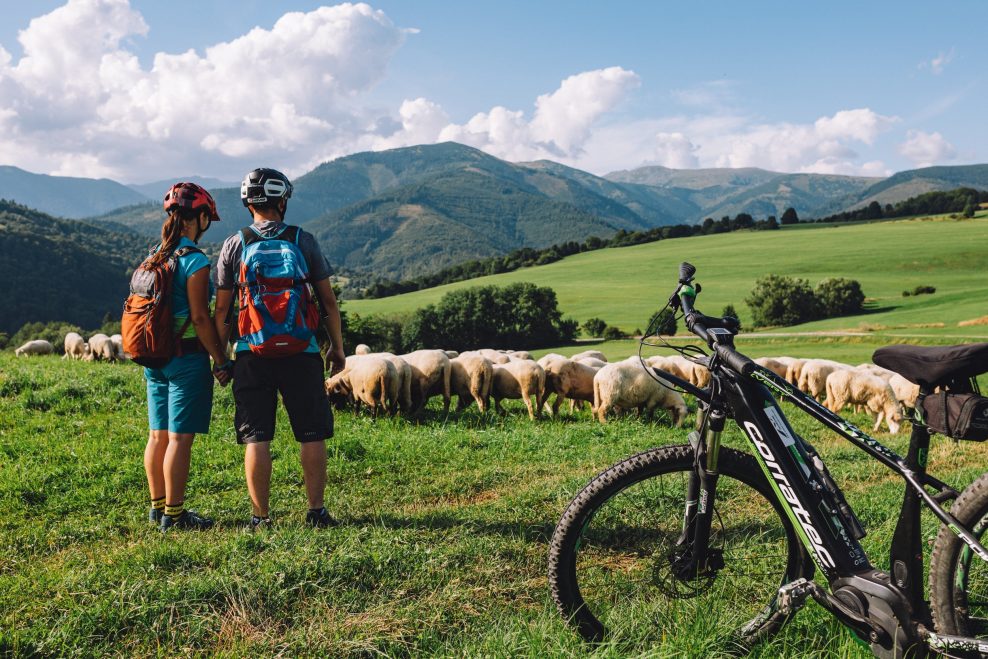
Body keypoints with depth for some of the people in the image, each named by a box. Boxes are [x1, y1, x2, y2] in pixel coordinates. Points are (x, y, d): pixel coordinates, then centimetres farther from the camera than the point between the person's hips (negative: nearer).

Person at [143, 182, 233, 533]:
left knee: (159, 435, 14)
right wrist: (221, 360, -10)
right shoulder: (195, 261, -13)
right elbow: (199, 318, -16)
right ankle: (174, 514, 4)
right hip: (187, 358, -8)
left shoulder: (155, 258, 10)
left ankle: (158, 506, 24)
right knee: (180, 438, -2)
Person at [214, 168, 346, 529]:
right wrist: (337, 347, 12)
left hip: (253, 354, 1)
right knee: (312, 435, 8)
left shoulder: (234, 245, 3)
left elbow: (222, 310, 3)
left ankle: (261, 516, 9)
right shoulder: (303, 241, 2)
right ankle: (316, 510, 11)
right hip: (301, 353, 0)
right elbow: (328, 300, 3)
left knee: (256, 439, 5)